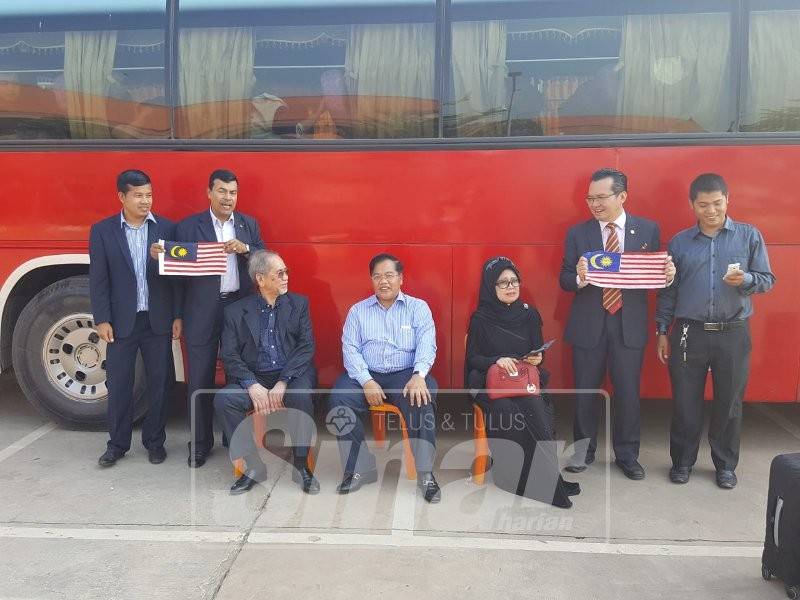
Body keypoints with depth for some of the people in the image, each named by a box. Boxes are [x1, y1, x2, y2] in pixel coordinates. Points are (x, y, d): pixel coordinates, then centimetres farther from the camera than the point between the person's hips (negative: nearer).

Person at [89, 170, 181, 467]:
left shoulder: (167, 228, 1)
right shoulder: (102, 231, 0)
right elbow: (98, 279, -1)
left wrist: (178, 316, -2)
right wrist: (102, 320, -6)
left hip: (158, 320, 1)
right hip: (121, 321, 0)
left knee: (159, 383, 8)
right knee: (118, 384, 7)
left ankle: (155, 441, 22)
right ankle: (117, 443, 23)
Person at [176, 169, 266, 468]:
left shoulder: (249, 225, 9)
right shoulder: (188, 226, 0)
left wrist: (245, 249, -12)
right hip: (203, 312, -2)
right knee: (200, 380, 5)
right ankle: (200, 443, 19)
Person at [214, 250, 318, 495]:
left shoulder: (299, 303, 6)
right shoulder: (236, 311, 6)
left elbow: (306, 347, -4)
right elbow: (229, 356, -2)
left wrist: (283, 382, -17)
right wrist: (253, 386, -19)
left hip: (293, 376, -1)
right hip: (254, 379, 1)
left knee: (300, 395, -33)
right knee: (223, 399, -25)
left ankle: (301, 465, -15)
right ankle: (254, 465, -9)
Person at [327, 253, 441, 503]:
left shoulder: (418, 307, 10)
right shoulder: (358, 310, 14)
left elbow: (426, 345, -2)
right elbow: (350, 349, 3)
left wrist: (418, 375, -23)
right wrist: (366, 381, -14)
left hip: (406, 374, -1)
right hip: (366, 375, 2)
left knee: (422, 400, -33)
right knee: (339, 399, -27)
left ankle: (425, 473, -21)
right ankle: (361, 468, -13)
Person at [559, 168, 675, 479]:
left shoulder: (648, 230, 1)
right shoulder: (577, 233, 0)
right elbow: (565, 280, -2)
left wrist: (668, 274, -17)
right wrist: (579, 278, -23)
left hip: (629, 325, 0)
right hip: (589, 324, 0)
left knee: (628, 392, 8)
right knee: (585, 392, 10)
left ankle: (627, 454, 26)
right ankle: (584, 450, 28)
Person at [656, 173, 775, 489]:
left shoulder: (750, 236, 2)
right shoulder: (679, 242, 4)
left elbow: (767, 280, 3)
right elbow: (668, 289, 7)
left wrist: (745, 279, -20)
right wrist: (662, 332, 6)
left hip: (733, 334, 0)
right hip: (689, 333, 0)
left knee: (729, 402, 9)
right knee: (685, 401, 6)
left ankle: (726, 464, 27)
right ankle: (683, 461, 24)